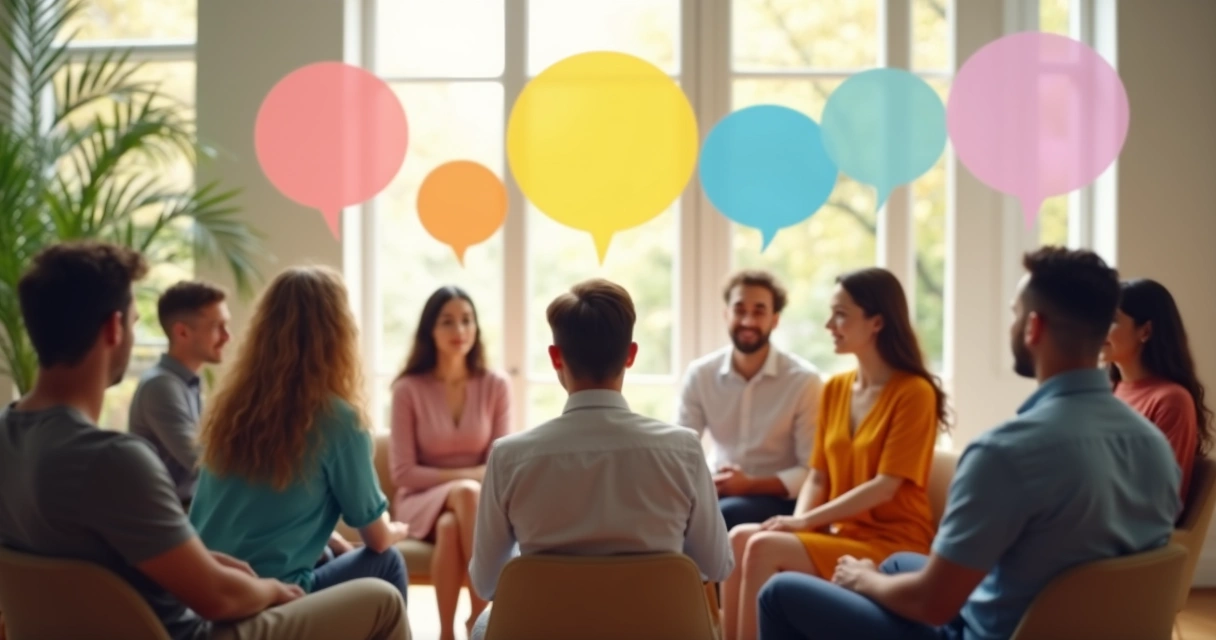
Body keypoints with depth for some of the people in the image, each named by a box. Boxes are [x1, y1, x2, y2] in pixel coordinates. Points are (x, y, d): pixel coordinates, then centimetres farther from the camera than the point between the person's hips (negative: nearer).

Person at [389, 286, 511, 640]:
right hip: (423, 501, -1)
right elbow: (403, 473, -7)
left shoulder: (496, 386, -1)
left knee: (452, 526, -35)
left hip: (479, 500, 1)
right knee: (466, 493, -34)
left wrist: (467, 480, -20)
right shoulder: (408, 389, -7)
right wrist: (463, 478, -13)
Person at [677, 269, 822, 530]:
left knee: (725, 515, -34)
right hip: (718, 491, 3)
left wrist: (751, 485, -22)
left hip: (778, 499, -3)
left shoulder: (803, 380, -11)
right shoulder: (700, 374, 0)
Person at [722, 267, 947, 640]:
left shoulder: (914, 392, -10)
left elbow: (885, 486, -16)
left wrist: (804, 521, -18)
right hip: (838, 532, 7)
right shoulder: (835, 389, 10)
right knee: (741, 537, -19)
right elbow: (818, 476, 10)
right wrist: (798, 522, -10)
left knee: (764, 548, -25)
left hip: (890, 543, -6)